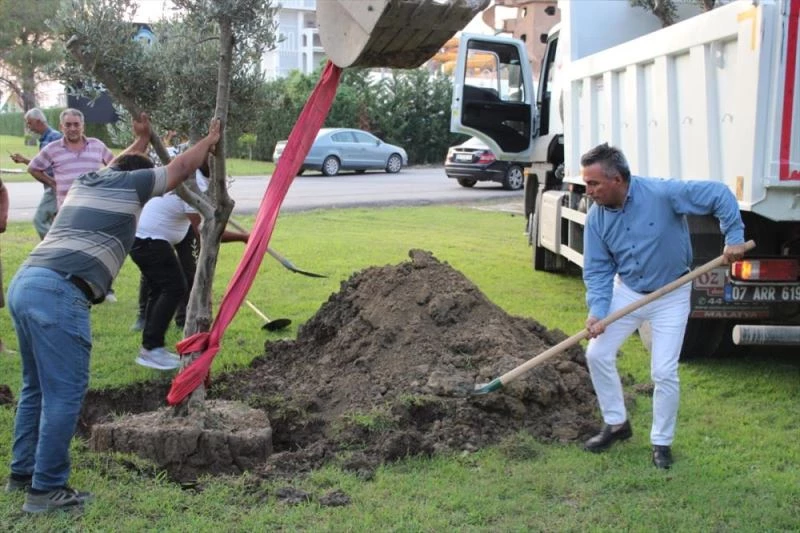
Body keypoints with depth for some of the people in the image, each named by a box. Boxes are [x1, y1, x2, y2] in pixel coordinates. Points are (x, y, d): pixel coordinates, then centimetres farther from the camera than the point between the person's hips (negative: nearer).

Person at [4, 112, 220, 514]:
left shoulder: (87, 179, 27)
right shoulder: (130, 183, 8)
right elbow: (181, 167, 20)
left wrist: (141, 139, 63)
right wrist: (209, 141, 36)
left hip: (24, 283, 9)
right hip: (58, 293, -9)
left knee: (37, 386, 19)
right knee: (64, 392, -4)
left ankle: (22, 472, 27)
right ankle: (46, 489, -1)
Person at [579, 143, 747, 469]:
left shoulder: (662, 193, -26)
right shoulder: (597, 218, -12)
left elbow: (719, 195, -18)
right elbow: (597, 270, -6)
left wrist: (734, 236, -19)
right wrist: (597, 311, -19)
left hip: (670, 297, -4)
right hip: (626, 292, 4)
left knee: (664, 372, -6)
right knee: (597, 354, 2)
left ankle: (662, 442, 14)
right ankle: (616, 424, 22)